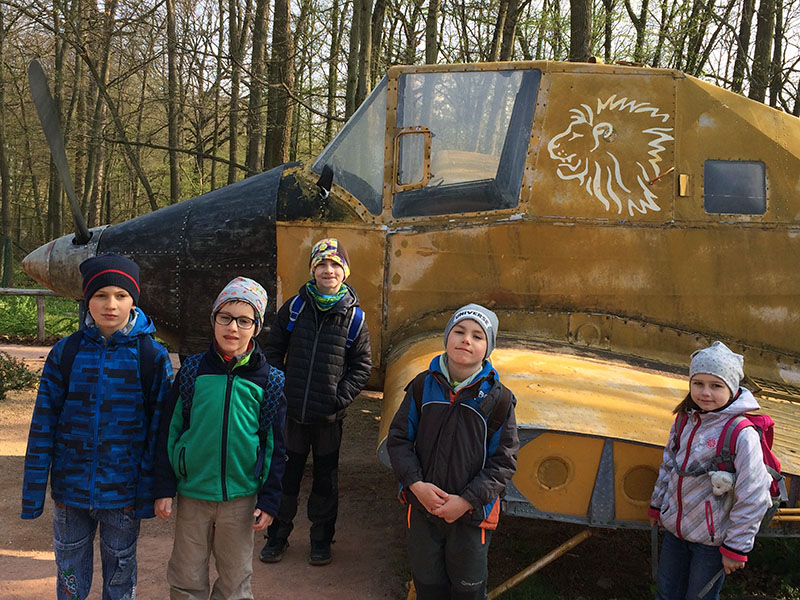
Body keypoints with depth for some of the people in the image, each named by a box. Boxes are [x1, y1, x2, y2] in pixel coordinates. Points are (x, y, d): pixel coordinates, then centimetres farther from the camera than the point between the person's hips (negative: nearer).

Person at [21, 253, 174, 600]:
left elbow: (158, 429, -6)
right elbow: (43, 425, -1)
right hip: (70, 489, 2)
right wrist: (33, 493, -1)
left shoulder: (152, 356, -8)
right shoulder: (65, 353, -3)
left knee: (120, 572, 16)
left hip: (122, 493, -1)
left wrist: (149, 493, -6)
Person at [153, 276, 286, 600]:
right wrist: (164, 488, -1)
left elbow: (275, 445, 1)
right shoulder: (193, 370, -3)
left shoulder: (269, 381, -4)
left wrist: (269, 500, -1)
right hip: (192, 493, 1)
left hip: (241, 497, 0)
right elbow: (169, 430, 2)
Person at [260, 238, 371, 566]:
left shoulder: (354, 317, -1)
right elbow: (273, 351, 7)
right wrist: (279, 391, -2)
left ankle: (321, 539, 28)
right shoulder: (294, 308, 1)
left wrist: (340, 400, -8)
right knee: (286, 476, 11)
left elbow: (361, 366, 2)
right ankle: (277, 536, 28)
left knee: (326, 480, 11)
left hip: (329, 416, 0)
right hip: (291, 413, 1)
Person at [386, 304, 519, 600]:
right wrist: (416, 484, -14)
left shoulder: (498, 398, -11)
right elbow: (398, 439, 0)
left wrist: (467, 500, -16)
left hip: (472, 512, -2)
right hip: (423, 507, 2)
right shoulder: (423, 385, -5)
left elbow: (504, 460, -8)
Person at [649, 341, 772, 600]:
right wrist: (657, 504, 20)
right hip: (674, 528, 5)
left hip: (711, 539, -5)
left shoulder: (743, 434, -24)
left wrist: (736, 547, -15)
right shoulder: (684, 419, -4)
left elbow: (752, 499, -20)